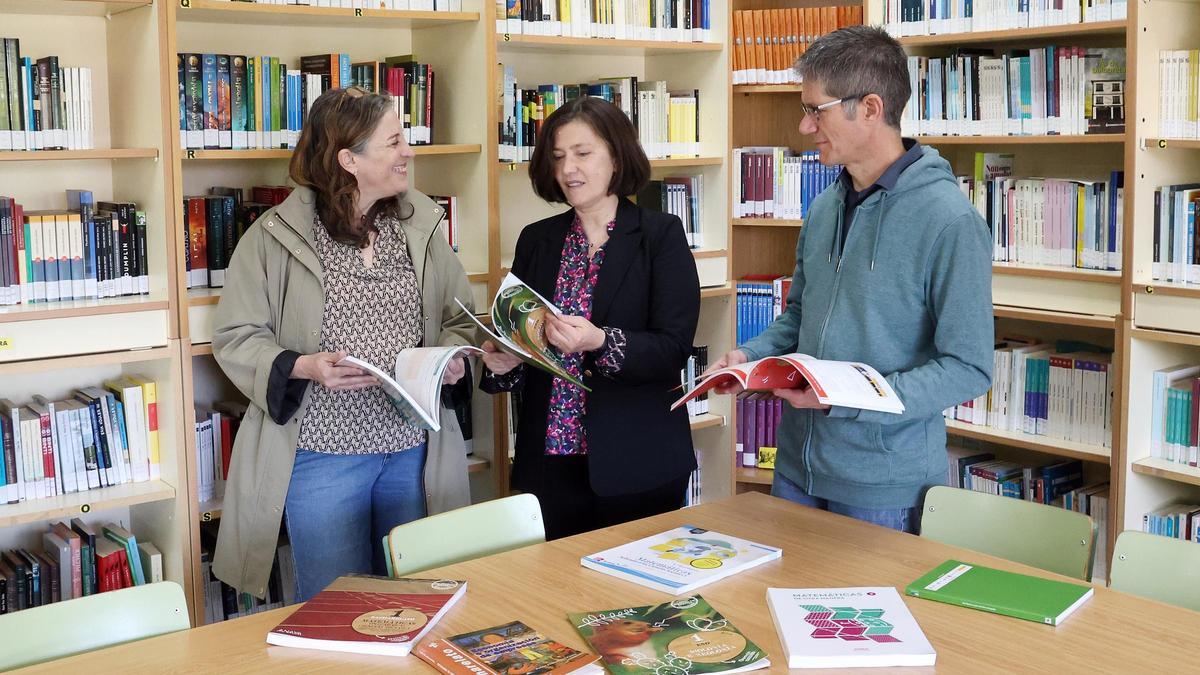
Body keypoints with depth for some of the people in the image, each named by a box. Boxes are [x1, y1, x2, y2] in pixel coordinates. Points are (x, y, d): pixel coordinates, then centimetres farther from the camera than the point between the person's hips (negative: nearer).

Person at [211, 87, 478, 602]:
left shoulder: (421, 225, 6)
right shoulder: (275, 236, -7)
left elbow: (458, 318, 14)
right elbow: (235, 337, -4)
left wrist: (453, 355, -7)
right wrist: (304, 366, -20)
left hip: (414, 448, 4)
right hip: (323, 455, -4)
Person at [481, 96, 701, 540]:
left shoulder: (661, 235, -3)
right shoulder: (536, 241, 8)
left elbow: (674, 348, -10)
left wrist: (599, 342, -26)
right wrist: (502, 362, -10)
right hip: (550, 458, 3)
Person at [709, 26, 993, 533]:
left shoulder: (949, 221, -17)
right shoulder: (824, 208, 5)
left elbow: (969, 368, -17)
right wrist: (751, 355, -1)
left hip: (885, 485, -6)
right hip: (797, 469, 7)